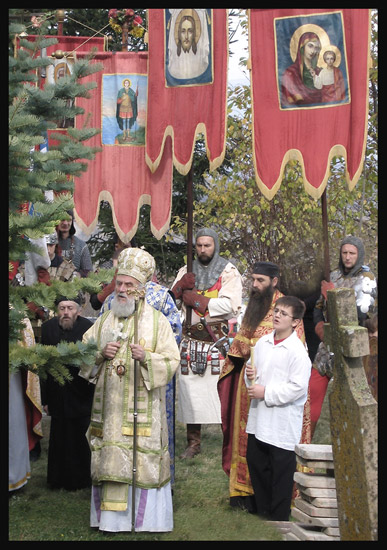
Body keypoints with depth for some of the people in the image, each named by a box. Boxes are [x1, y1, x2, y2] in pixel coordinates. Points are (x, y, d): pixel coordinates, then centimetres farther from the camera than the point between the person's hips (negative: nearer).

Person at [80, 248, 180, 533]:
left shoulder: (157, 321, 1)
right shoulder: (105, 320, 12)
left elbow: (171, 361, -3)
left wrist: (146, 357, -21)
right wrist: (101, 353, -5)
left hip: (143, 406, -3)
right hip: (110, 404, 3)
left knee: (144, 457, -2)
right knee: (111, 458, 2)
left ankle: (147, 518, 8)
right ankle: (111, 519, 8)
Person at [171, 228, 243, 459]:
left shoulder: (229, 272, 2)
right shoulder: (187, 271, 17)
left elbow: (230, 305, -12)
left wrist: (196, 299, -9)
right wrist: (181, 286, -10)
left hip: (218, 341, -4)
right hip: (191, 340, 4)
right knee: (191, 389, 3)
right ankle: (193, 442, 14)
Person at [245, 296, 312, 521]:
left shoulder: (298, 351, -14)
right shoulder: (263, 342, 7)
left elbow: (298, 387, -20)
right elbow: (254, 370, 21)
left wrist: (266, 393, -17)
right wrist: (250, 374, -3)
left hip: (283, 422, -7)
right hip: (259, 418, 7)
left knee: (281, 471, 1)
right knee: (255, 462, 15)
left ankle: (279, 518, 14)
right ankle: (263, 512, 31)